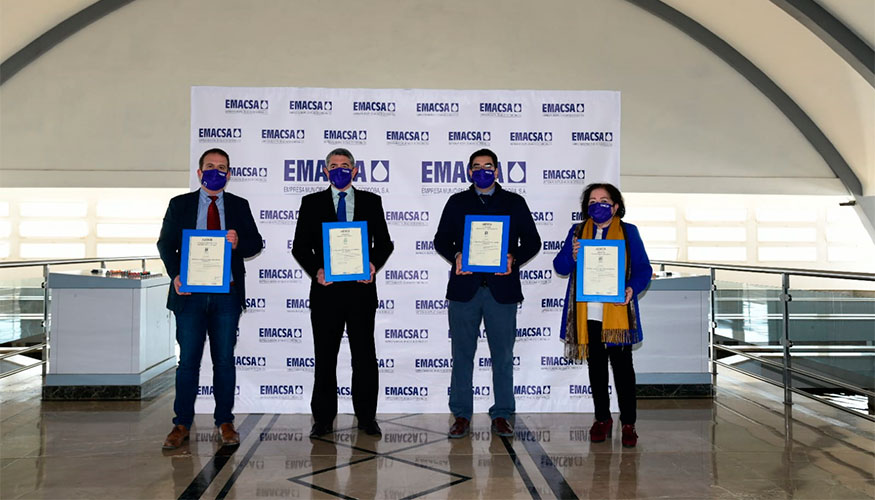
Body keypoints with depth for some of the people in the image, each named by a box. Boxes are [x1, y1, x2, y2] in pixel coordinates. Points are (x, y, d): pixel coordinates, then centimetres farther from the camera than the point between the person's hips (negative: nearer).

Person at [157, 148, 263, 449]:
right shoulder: (180, 205, 8)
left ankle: (225, 422, 16)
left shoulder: (239, 206, 10)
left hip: (226, 294, 1)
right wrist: (175, 275, -10)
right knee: (188, 360, 3)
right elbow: (165, 244, 6)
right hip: (190, 293, 0)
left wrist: (239, 243, -15)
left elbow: (256, 243, 7)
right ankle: (182, 425, 13)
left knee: (224, 360, 6)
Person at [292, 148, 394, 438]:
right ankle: (323, 418, 16)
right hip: (325, 289, 0)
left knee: (364, 356, 5)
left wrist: (374, 264, -10)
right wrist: (315, 270, -12)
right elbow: (300, 246, 4)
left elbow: (384, 242, 9)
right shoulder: (311, 203, 8)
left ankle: (366, 417, 17)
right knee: (325, 357, 6)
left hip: (361, 287, 0)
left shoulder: (371, 202, 10)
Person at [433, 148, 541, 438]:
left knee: (503, 356, 4)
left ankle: (501, 416, 15)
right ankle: (461, 416, 14)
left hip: (502, 287, 0)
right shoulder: (457, 202, 13)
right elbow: (441, 239, 10)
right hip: (464, 288, 1)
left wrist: (513, 259, -11)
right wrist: (456, 255, -10)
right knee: (462, 355, 4)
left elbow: (532, 241, 7)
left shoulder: (515, 203, 11)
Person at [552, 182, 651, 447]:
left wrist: (632, 289, -17)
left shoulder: (628, 231, 6)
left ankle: (628, 423, 10)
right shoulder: (577, 232, 12)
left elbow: (643, 268, 2)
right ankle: (602, 418, 24)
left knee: (622, 366, -1)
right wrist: (572, 256, -15)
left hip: (618, 312, -2)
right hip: (587, 313, 2)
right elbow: (560, 267, 7)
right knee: (596, 365, 11)